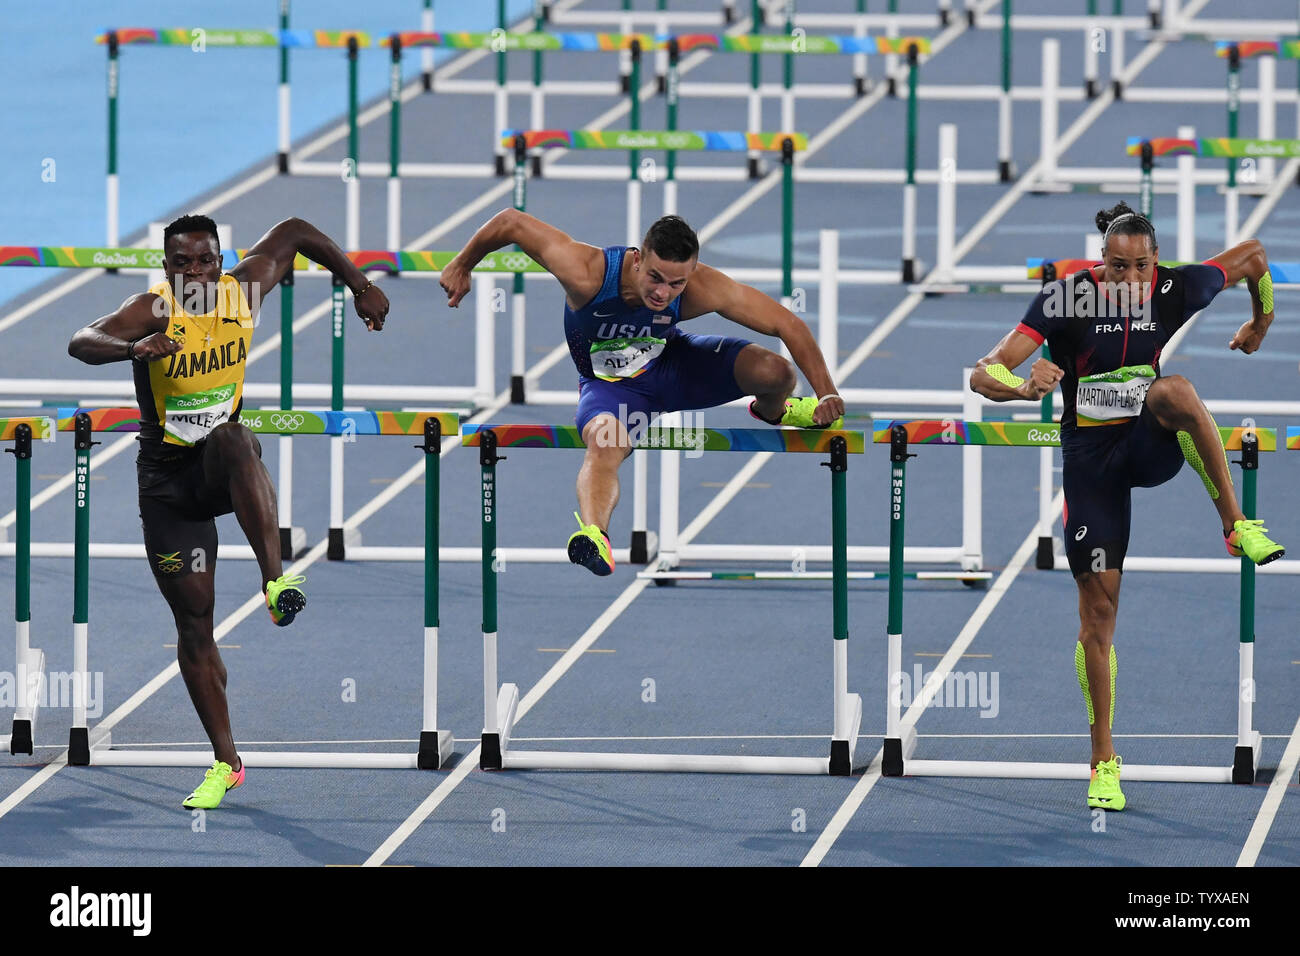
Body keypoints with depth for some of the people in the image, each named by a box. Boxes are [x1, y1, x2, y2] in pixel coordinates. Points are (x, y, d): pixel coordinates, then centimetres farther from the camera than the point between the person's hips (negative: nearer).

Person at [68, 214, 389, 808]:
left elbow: (294, 233, 13)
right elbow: (82, 343, -37)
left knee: (233, 441, -39)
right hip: (167, 478, -1)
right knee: (193, 620, 0)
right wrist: (135, 348, -56)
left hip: (224, 464, 1)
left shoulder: (242, 290, -6)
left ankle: (275, 579, -46)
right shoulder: (152, 310, -17)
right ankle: (225, 763, 11)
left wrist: (359, 285, 12)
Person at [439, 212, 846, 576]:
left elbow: (789, 325, -24)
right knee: (604, 443, -37)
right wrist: (461, 266, -10)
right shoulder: (586, 273, -38)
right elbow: (511, 222, -26)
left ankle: (770, 411, 23)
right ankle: (593, 534, -60)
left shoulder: (703, 289, -32)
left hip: (672, 362, 2)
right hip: (610, 384, -2)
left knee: (776, 372, -15)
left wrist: (827, 395, -26)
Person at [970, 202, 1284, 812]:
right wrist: (1023, 387, -44)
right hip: (1091, 456, 0)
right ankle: (1104, 763, 11)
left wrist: (1260, 323, 22)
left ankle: (1238, 526, -28)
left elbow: (1255, 257, 9)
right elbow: (983, 374, -23)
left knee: (1173, 390, -37)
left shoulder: (1178, 290, -11)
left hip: (1155, 445, 0)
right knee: (1098, 611, -1)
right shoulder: (1067, 299, -17)